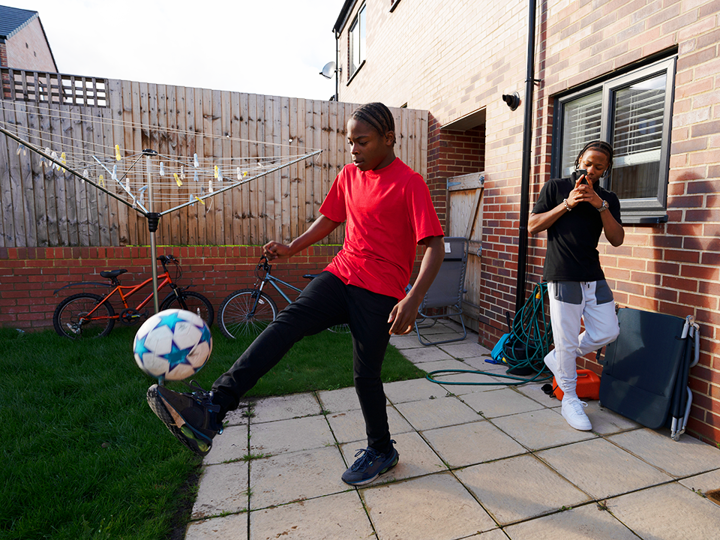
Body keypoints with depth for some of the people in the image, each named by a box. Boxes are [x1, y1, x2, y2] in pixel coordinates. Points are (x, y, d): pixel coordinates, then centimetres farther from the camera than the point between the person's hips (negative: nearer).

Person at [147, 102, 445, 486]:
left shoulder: (409, 183, -10)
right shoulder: (349, 175, 10)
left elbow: (435, 246, -15)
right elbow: (329, 219, 22)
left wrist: (413, 299, -27)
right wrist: (292, 248, 9)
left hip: (380, 293, -5)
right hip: (340, 274, 5)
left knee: (366, 374, 1)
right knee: (288, 321, -18)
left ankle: (381, 451, 28)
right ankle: (211, 410, -24)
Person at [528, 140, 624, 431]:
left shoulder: (607, 199, 13)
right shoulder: (556, 187, 4)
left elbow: (617, 239, 1)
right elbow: (532, 226, -3)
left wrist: (600, 205, -10)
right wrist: (567, 204, -11)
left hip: (594, 278, 5)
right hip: (563, 277, -5)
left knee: (607, 332, 6)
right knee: (567, 340, -1)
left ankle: (558, 358, 28)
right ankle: (570, 400, 16)